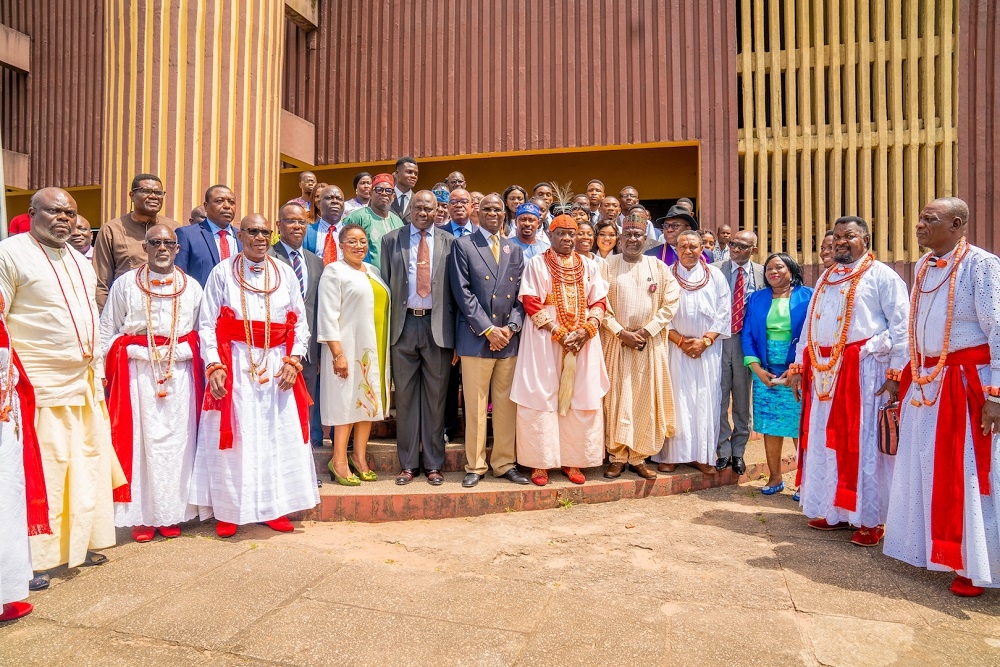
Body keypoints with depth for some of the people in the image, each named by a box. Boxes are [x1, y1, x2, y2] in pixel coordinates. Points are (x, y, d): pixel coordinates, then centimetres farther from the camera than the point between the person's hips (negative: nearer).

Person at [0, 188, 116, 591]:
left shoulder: (80, 262, 16)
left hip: (85, 383, 7)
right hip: (40, 386, -7)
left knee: (88, 463, 12)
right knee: (42, 469, -3)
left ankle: (79, 542, 25)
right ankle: (34, 559, 11)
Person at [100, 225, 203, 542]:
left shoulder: (191, 287, 10)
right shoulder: (125, 284, 6)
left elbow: (201, 332, 10)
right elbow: (107, 331, 7)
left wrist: (185, 355, -3)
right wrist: (106, 371, -1)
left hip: (181, 374, 1)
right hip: (137, 373, -1)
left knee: (177, 441, 4)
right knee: (141, 441, 1)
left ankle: (172, 514, 15)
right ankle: (142, 515, 11)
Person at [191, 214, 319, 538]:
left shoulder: (285, 273, 8)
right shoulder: (222, 273, 2)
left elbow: (300, 322, 6)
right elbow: (207, 323, 0)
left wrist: (293, 361, -6)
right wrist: (214, 366, -11)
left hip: (277, 366, 2)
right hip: (235, 365, -2)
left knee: (278, 436, 5)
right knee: (234, 437, 2)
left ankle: (274, 507, 16)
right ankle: (228, 511, 14)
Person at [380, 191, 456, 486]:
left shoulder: (448, 242, 7)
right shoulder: (391, 240, 9)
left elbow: (456, 287, 5)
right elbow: (385, 284, 8)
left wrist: (456, 332, -1)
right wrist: (385, 326, 1)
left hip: (438, 325, 0)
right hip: (403, 325, 1)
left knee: (435, 397, 6)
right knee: (405, 396, 6)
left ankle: (433, 464, 17)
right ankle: (408, 464, 17)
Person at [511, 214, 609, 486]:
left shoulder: (589, 265, 13)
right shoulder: (536, 264, 3)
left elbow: (598, 302, 8)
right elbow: (531, 303, -6)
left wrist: (584, 331, -10)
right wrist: (559, 333, -14)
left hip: (583, 341, 3)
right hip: (545, 341, -3)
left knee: (580, 400, 3)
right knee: (542, 399, -2)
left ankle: (572, 460, 14)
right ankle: (540, 462, 7)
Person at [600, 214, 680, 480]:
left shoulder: (659, 267, 7)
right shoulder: (607, 266, 2)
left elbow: (671, 302, 1)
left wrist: (647, 331, -9)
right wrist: (622, 333, -12)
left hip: (651, 344, 2)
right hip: (615, 341, -1)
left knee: (646, 399, 3)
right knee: (616, 399, 0)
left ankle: (638, 457, 13)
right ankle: (617, 457, 9)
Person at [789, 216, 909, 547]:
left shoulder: (882, 276, -2)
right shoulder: (825, 279, 18)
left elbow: (901, 326, -8)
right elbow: (810, 325, 19)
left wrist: (896, 373, -15)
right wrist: (800, 366, 14)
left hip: (864, 369, -6)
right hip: (823, 370, 6)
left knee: (864, 443, 0)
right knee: (827, 441, 10)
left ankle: (871, 519, 12)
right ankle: (834, 510, 23)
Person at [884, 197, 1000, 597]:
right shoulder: (923, 267, 10)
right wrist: (899, 375, 15)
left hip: (968, 383, -7)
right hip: (924, 382, 7)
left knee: (968, 474, -1)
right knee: (924, 469, 14)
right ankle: (929, 548, 30)